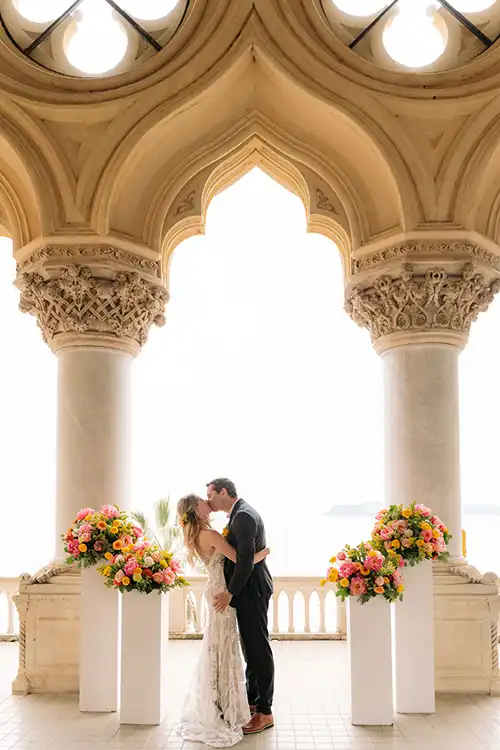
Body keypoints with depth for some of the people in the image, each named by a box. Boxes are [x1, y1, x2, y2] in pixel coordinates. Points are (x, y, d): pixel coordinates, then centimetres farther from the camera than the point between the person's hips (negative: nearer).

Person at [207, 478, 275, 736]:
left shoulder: (243, 516, -19)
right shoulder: (239, 514, 13)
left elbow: (246, 558, -24)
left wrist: (230, 593, -20)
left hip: (251, 591, -10)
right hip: (247, 591, 10)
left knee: (258, 649, -3)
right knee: (251, 648, 17)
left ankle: (265, 712, 4)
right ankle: (252, 701, 28)